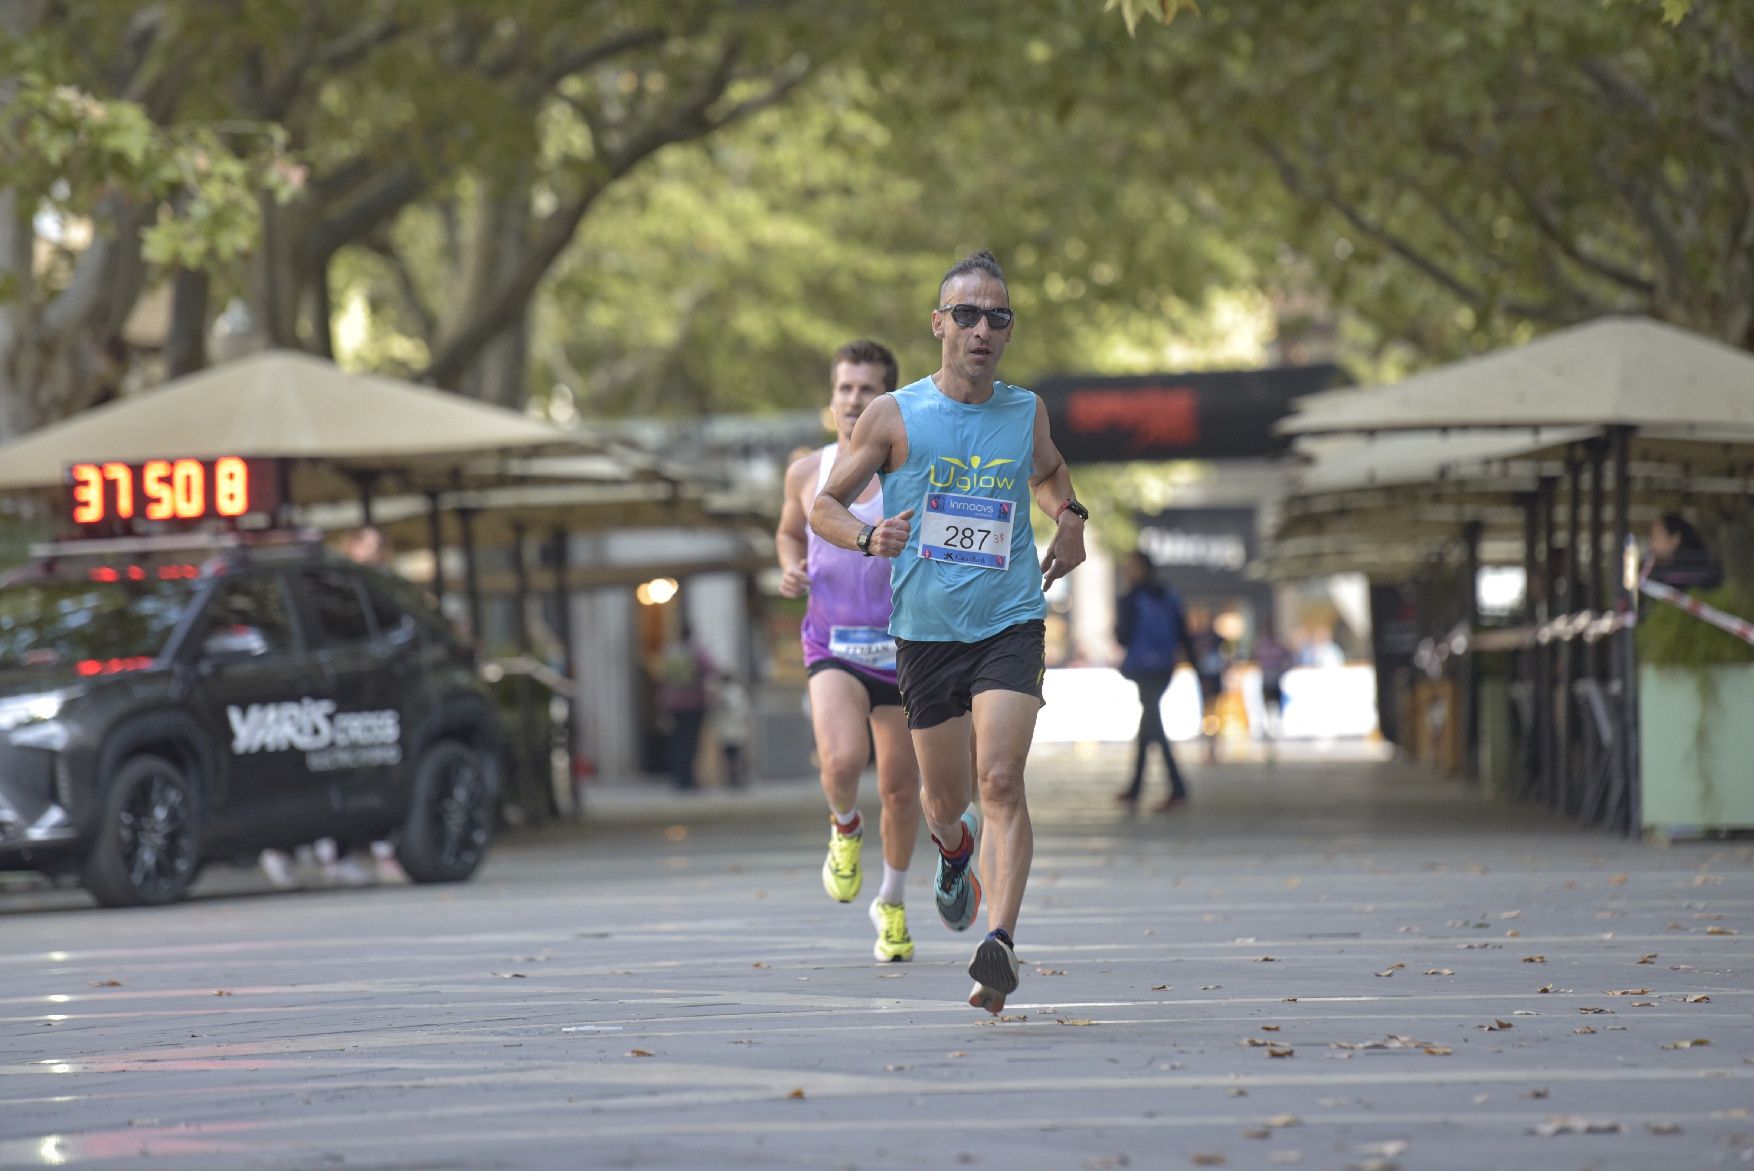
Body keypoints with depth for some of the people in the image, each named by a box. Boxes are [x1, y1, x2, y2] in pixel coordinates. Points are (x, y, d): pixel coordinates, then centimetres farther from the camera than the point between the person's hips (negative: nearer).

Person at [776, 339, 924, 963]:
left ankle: (892, 904, 33)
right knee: (842, 759, -26)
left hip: (903, 645, 0)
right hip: (833, 646, 0)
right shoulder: (807, 473, 2)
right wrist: (791, 569, 1)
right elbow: (789, 531, 21)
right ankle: (844, 828, 9)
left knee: (900, 787, 9)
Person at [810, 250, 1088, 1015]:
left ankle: (1000, 940, -24)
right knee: (944, 799, 10)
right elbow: (824, 505, 4)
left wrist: (1069, 518, 8)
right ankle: (955, 848, 47)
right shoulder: (894, 416, -1)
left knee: (1000, 781, -18)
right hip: (925, 630, 0)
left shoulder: (1026, 412, 7)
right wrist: (867, 537, -18)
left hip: (1010, 626, 0)